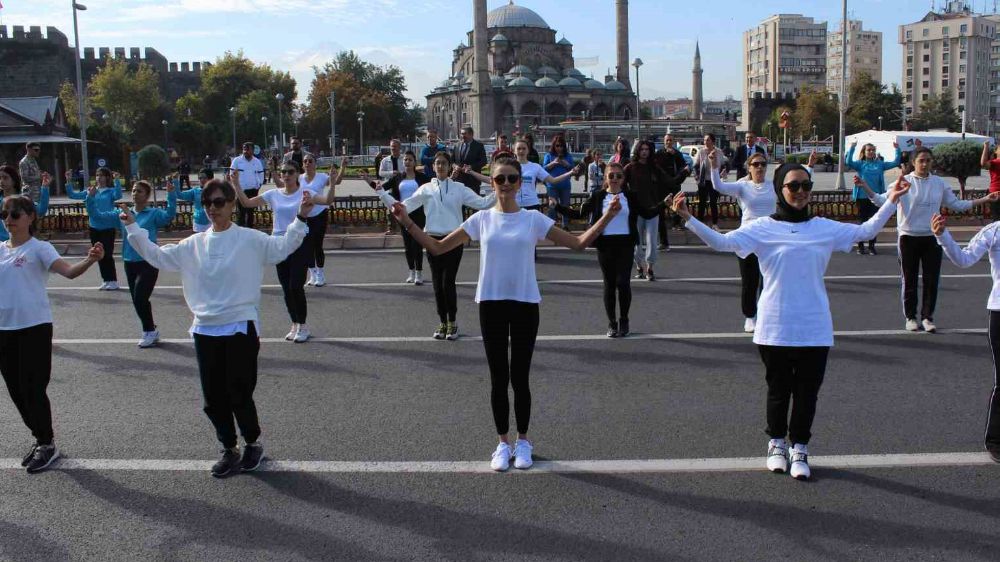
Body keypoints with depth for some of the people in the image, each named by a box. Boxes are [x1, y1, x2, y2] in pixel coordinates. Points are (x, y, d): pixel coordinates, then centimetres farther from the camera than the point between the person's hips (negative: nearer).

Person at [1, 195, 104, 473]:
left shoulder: (39, 248, -7)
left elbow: (69, 271, -24)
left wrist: (90, 260, -43)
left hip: (34, 327, -6)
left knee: (33, 389, -3)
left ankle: (47, 445, 12)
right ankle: (40, 440, 28)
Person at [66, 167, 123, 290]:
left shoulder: (111, 191, -6)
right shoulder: (90, 191, 7)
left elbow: (118, 195, -28)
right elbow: (72, 195, 7)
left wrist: (116, 180, -35)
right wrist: (68, 181, -4)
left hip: (108, 227, -5)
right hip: (94, 227, 5)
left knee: (107, 254, -5)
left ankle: (113, 281, 5)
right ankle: (105, 280, 21)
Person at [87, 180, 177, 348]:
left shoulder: (154, 213, -6)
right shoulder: (122, 213, 8)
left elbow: (169, 216, -25)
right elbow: (98, 214, 10)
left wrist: (171, 195, -35)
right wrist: (91, 198, -3)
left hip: (148, 263, -6)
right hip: (129, 262, 6)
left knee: (140, 298, -13)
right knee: (137, 300, 12)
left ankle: (150, 331, 7)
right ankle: (151, 331, 29)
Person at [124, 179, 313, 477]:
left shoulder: (250, 239, -5)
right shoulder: (194, 244, 7)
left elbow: (282, 248, -15)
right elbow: (158, 257, 12)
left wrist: (300, 218, -26)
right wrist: (133, 228, 4)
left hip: (240, 328, -4)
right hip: (205, 330, 4)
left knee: (240, 394, 2)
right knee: (213, 398, 10)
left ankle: (252, 444, 28)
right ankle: (229, 449, 29)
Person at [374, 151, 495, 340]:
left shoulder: (459, 188, 3)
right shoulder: (426, 189, 6)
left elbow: (482, 203, -1)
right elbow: (403, 207, 5)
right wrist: (382, 194, -2)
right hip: (433, 240, 2)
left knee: (448, 283, -4)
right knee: (437, 285, 7)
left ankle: (452, 323, 14)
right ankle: (443, 323, 22)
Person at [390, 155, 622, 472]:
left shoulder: (533, 219, 1)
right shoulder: (481, 219, 3)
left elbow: (579, 243, 0)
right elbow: (437, 248, 4)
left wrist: (607, 217, -11)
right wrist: (407, 223, -7)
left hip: (525, 304, -1)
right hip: (491, 304, 1)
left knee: (520, 378, 5)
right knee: (499, 378, 7)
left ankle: (522, 442, 24)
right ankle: (503, 443, 22)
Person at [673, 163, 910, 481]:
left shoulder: (825, 228, 5)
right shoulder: (763, 228, -4)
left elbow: (866, 231, 8)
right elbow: (721, 242, -14)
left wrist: (891, 202, -1)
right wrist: (688, 219, -24)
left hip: (815, 329, 2)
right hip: (774, 328, -2)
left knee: (807, 393, 8)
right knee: (778, 390, 12)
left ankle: (799, 448, 27)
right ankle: (777, 442, 34)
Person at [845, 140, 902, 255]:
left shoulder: (879, 164, 8)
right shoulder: (860, 164, 1)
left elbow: (895, 162, 7)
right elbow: (849, 162, -17)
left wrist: (897, 150, -4)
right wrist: (852, 148, -26)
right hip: (862, 197, -2)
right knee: (862, 221, 5)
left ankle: (872, 246, 16)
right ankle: (861, 246, 12)